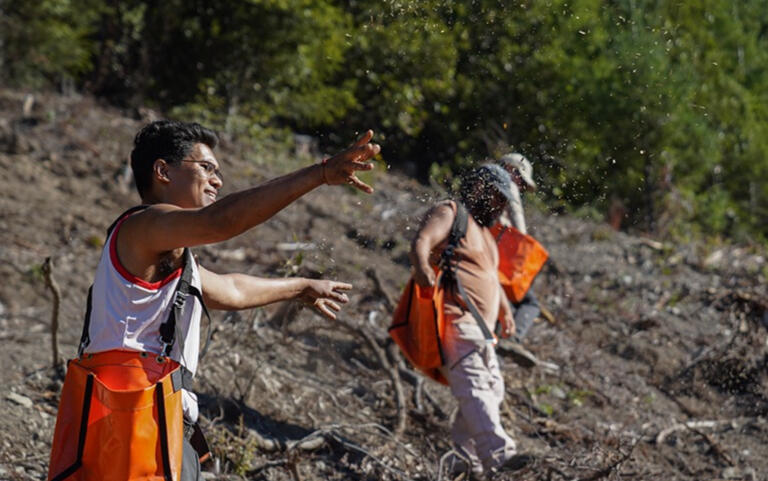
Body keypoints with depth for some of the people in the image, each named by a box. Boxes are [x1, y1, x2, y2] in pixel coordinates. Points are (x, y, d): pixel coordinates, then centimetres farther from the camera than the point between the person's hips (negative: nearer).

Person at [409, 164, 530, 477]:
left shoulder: (484, 231, 30)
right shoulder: (449, 213, 0)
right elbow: (421, 241, -18)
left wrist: (505, 311, 29)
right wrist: (422, 267, -36)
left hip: (479, 330, 11)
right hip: (454, 320, -11)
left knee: (492, 389, 7)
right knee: (474, 385, -22)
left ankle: (464, 456, 13)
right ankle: (498, 454, -37)